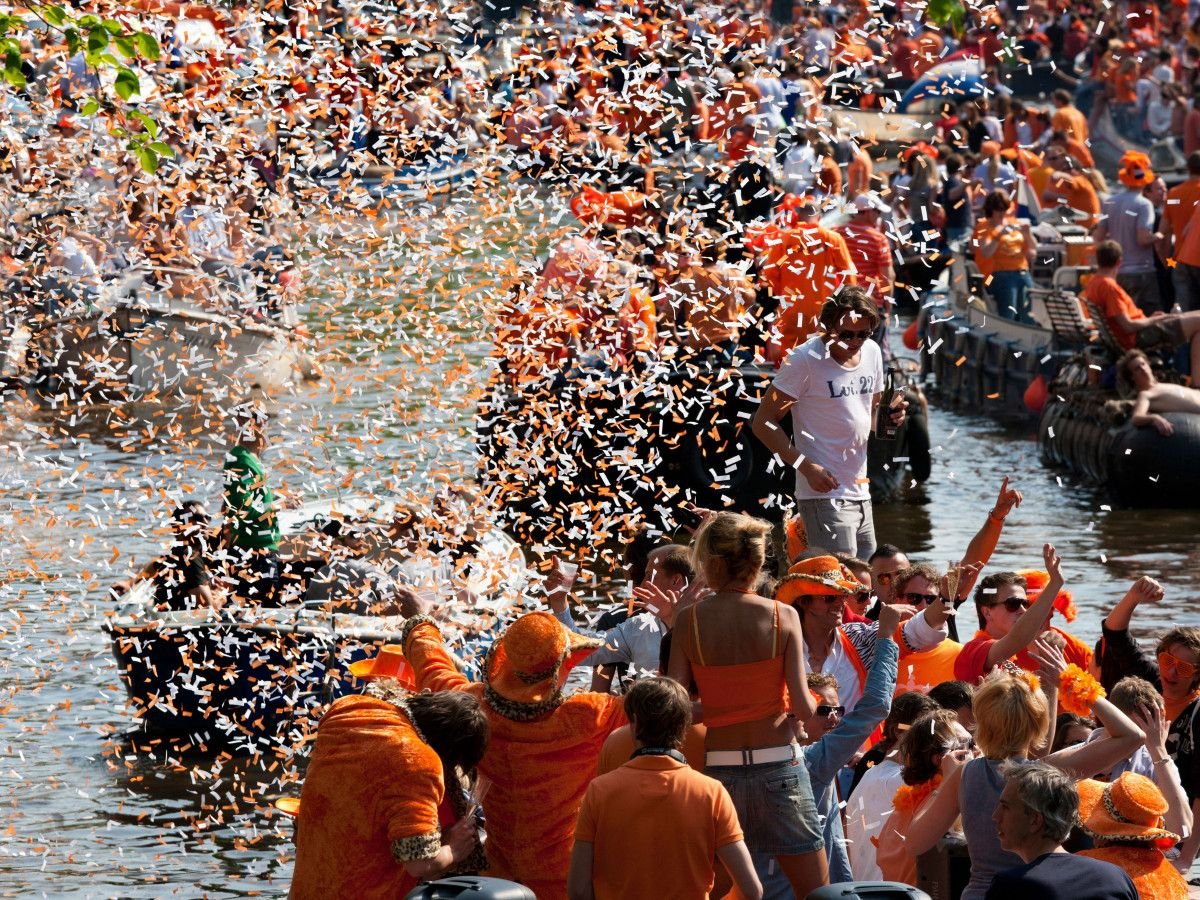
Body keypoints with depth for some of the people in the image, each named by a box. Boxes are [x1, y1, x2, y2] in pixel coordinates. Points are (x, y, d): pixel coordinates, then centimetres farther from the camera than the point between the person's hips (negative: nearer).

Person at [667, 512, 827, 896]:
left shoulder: (689, 620, -4)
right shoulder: (782, 616, -6)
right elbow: (803, 707, -10)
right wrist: (810, 704, 12)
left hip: (719, 766, 1)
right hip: (778, 764, -1)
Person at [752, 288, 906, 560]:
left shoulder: (872, 352, 8)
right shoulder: (805, 359, -13)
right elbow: (763, 423, -12)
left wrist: (889, 415, -2)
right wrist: (805, 466, -22)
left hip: (860, 494, 8)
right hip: (824, 494, -8)